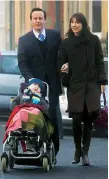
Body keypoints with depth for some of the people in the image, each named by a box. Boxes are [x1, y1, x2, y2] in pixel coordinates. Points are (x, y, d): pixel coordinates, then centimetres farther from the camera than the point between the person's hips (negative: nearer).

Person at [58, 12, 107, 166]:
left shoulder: (93, 40, 5)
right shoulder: (66, 43, 7)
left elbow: (99, 62, 6)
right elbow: (61, 63, 11)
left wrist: (102, 81, -1)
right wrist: (63, 70, -12)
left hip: (91, 84, 0)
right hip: (74, 85, 0)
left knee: (88, 120, -5)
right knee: (76, 119, -7)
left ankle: (85, 153, 4)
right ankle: (78, 151, 11)